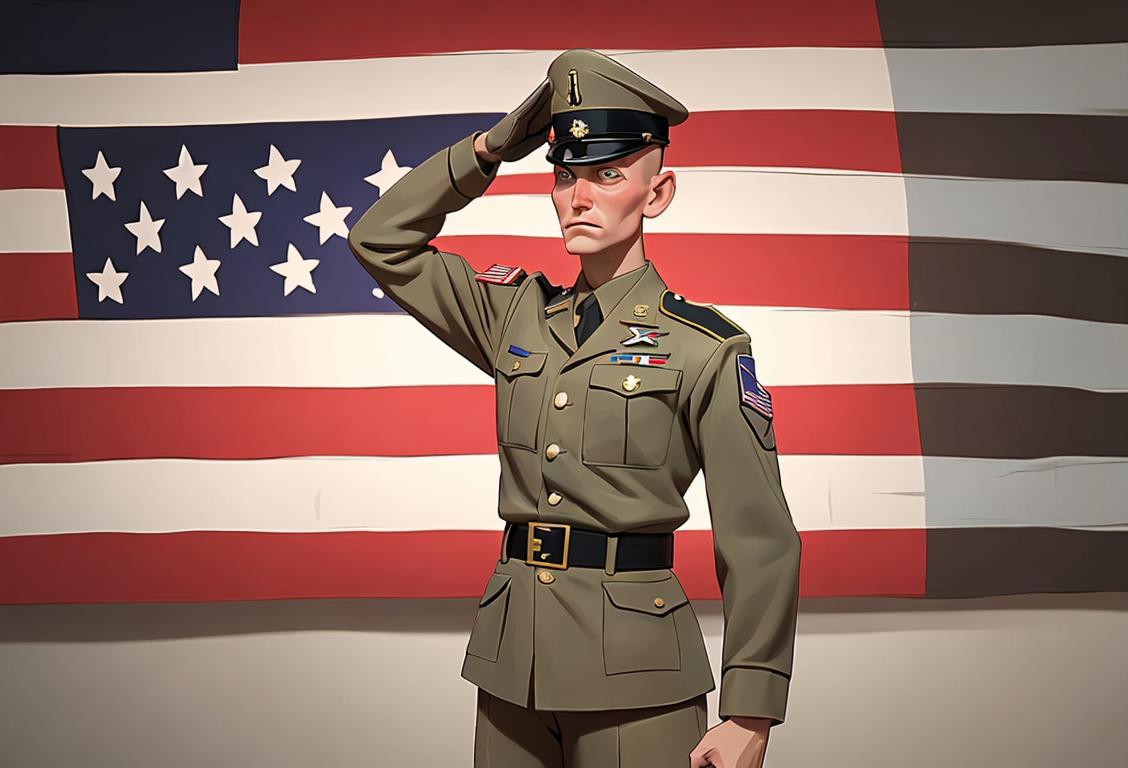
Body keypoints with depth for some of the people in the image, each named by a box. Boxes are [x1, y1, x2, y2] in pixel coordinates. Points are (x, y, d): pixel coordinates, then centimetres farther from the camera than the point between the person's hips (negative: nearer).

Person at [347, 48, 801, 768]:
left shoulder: (706, 347, -7)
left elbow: (759, 544, -9)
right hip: (511, 658, 5)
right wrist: (489, 148, 1)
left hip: (634, 671, -4)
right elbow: (381, 240, 10)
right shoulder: (517, 315, 7)